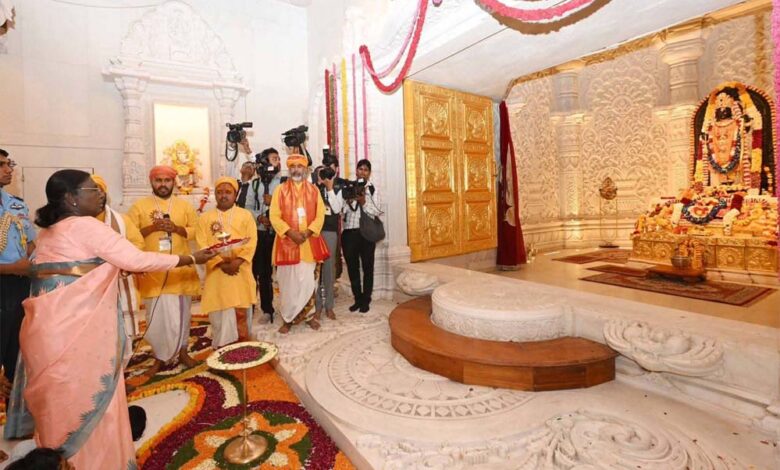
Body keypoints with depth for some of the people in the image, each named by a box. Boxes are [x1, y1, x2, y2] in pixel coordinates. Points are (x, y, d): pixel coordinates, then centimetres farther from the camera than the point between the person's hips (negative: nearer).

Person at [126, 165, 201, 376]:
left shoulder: (185, 205, 8)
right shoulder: (139, 206, 3)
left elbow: (196, 230, 4)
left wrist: (176, 228, -12)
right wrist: (151, 227, -16)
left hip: (181, 268, 2)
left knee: (182, 312, 10)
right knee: (157, 314, 2)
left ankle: (182, 351, 25)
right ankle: (159, 356, 17)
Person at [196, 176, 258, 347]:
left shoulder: (245, 215, 5)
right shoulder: (205, 218, 6)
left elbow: (251, 242, -4)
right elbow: (202, 245, -2)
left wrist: (238, 261, -18)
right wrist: (220, 263, -15)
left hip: (240, 272, 0)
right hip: (217, 273, 1)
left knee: (241, 312, 7)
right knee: (220, 312, 5)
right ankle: (222, 347, 19)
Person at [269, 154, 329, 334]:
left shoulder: (313, 190, 8)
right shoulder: (280, 189, 3)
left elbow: (320, 215, 2)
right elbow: (274, 216, -3)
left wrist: (308, 232, -12)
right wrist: (290, 232, -16)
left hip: (310, 242, 1)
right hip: (287, 241, -1)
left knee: (309, 280, 6)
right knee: (288, 281, 3)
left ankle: (308, 314, 21)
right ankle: (288, 318, 16)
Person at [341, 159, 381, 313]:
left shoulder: (373, 189, 3)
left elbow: (376, 212, -5)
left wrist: (364, 202, -18)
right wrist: (349, 201, -17)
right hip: (349, 232, 2)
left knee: (367, 267, 5)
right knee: (352, 267, 9)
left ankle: (366, 300, 17)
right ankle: (357, 299, 23)